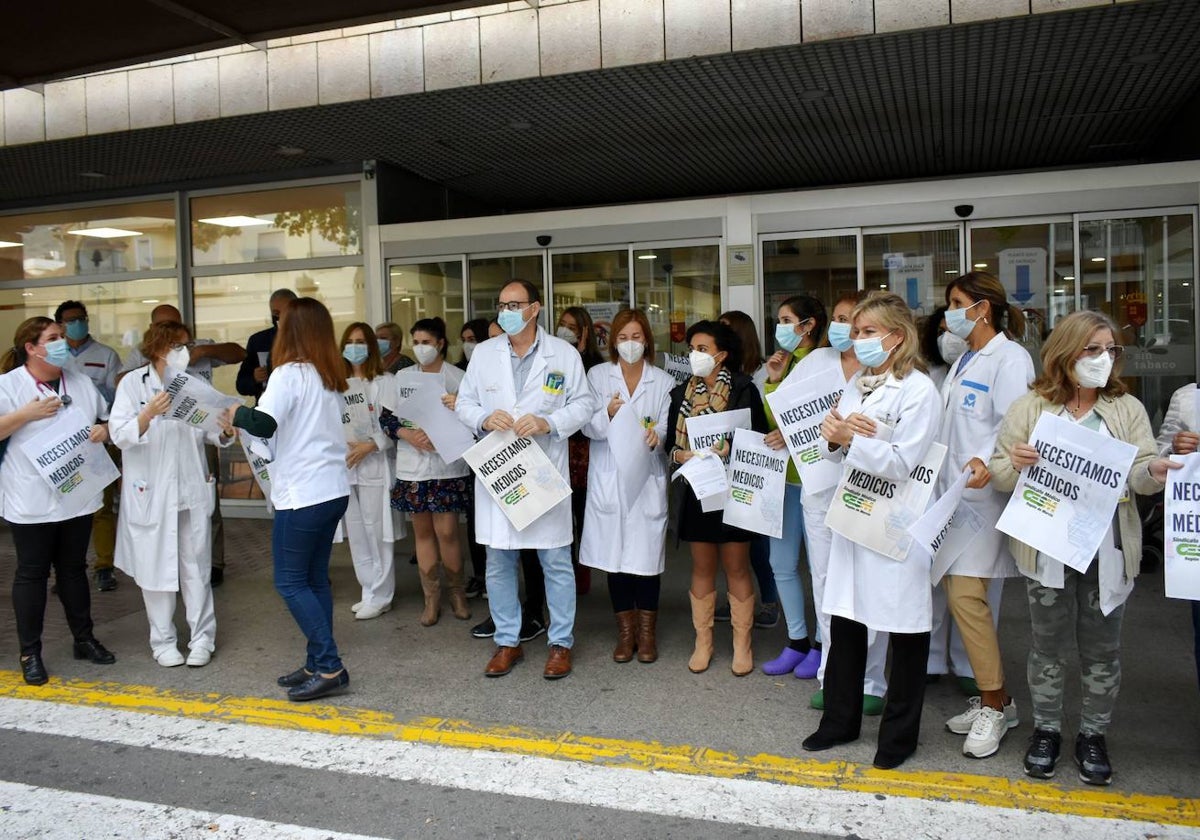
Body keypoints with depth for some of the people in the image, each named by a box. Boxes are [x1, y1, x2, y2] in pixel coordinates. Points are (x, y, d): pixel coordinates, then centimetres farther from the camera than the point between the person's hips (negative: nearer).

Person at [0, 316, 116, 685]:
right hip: (32, 500, -4)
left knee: (74, 568, 16)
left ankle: (84, 639, 28)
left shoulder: (79, 381, 7)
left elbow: (107, 420, 15)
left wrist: (104, 429, -6)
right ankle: (30, 652, 17)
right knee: (31, 573, 6)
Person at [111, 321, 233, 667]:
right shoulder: (132, 383, -4)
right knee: (156, 567, 5)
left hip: (192, 488, 3)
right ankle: (163, 641, 19)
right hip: (151, 491, -2)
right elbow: (119, 434, -12)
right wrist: (148, 414, -29)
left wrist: (225, 432, -14)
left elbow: (208, 432, 7)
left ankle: (202, 638, 16)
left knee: (196, 565, 7)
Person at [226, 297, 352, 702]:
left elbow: (263, 424, -26)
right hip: (334, 489, 8)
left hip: (303, 494, -8)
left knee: (290, 582, 1)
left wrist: (237, 413, -6)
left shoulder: (289, 373, -13)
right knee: (315, 578, 14)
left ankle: (329, 667, 1)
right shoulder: (331, 377, 11)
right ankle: (317, 665, 20)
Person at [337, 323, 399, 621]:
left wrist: (369, 445, -18)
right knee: (355, 532, 11)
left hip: (374, 465, -6)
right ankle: (369, 592, 22)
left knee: (375, 531, -2)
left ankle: (380, 596, 8)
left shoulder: (383, 382, -4)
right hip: (345, 467, 6)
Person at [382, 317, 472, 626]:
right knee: (422, 531, 9)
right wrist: (408, 434, -10)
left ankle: (457, 592, 17)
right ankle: (431, 598, 20)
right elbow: (388, 418, 9)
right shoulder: (403, 377, 9)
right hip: (412, 466, 4)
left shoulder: (456, 377, -5)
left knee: (446, 532, -5)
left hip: (447, 467, -4)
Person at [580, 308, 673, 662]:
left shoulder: (663, 381, 6)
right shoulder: (597, 375, 6)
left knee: (647, 555, 1)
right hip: (608, 480, 0)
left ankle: (647, 632, 18)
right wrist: (608, 415, -22)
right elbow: (589, 427, -1)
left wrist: (656, 437, -22)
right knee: (615, 554, 4)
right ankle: (625, 631, 19)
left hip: (648, 479, 0)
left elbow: (668, 427, 0)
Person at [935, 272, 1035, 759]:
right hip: (954, 493, 9)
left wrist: (987, 463, -35)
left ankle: (995, 705, 5)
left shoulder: (1009, 358, -9)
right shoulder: (965, 360, 19)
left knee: (967, 596, -10)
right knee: (962, 597, 10)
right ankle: (990, 699, 22)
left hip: (983, 496, -9)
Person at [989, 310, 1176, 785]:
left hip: (1108, 550, 1)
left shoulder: (1128, 409, 6)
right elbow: (1000, 474, 2)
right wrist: (1015, 462, -20)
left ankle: (1093, 734, 28)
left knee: (1102, 647, 10)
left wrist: (1153, 471, -26)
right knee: (1049, 644, 10)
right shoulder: (1029, 408, 2)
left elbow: (1139, 471, -3)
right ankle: (1046, 729, 27)